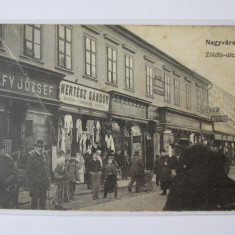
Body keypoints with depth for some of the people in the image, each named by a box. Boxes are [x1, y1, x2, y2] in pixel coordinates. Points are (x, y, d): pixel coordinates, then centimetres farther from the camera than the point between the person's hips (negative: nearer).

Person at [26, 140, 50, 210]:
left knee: (43, 199, 12)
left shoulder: (42, 157, 15)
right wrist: (32, 181, -18)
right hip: (35, 183, -8)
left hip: (43, 183, 8)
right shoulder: (31, 157, -10)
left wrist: (47, 180, 13)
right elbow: (28, 170, -14)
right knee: (34, 199, -1)